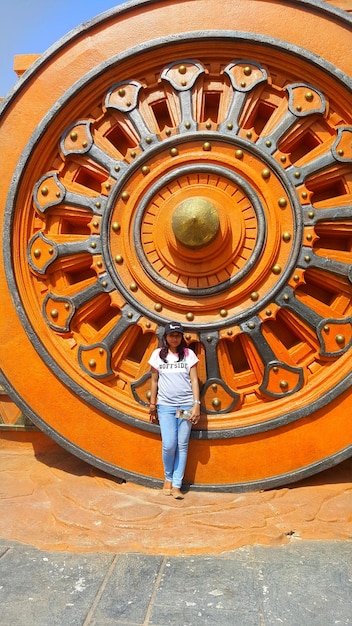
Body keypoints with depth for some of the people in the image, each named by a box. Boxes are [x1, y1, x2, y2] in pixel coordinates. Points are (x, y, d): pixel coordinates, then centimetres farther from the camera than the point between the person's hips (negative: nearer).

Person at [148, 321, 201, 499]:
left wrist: (196, 404, -7)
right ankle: (168, 478, 17)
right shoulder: (158, 354, 4)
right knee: (169, 445, -9)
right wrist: (152, 404, 11)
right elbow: (154, 381, 10)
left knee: (182, 445, 1)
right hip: (165, 406, 0)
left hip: (186, 405, 0)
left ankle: (177, 485, 11)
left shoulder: (188, 354, 2)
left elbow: (194, 380, 0)